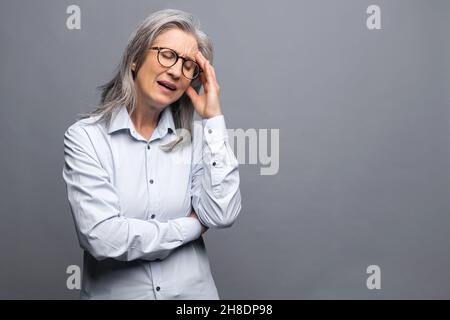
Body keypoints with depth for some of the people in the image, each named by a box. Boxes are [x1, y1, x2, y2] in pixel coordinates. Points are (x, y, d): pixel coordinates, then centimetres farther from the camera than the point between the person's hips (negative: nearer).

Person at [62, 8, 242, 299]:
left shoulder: (195, 135, -4)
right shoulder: (85, 137, -13)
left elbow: (222, 216, -16)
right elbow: (103, 237, -22)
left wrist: (214, 118, -14)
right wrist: (191, 227, -12)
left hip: (193, 290, 3)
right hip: (115, 291, -2)